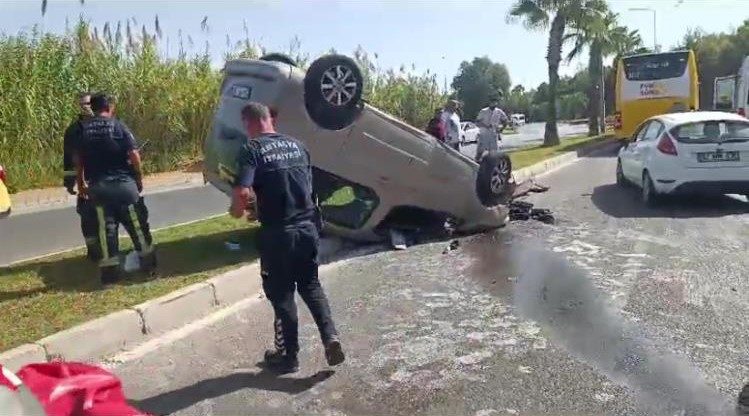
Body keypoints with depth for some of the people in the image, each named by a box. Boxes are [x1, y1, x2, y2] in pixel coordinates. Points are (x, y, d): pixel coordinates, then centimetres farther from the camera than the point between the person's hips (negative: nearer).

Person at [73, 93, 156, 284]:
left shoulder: (83, 129, 4)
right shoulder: (118, 126, -6)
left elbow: (77, 159, 5)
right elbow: (134, 154, -11)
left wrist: (81, 183, 17)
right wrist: (139, 178, 1)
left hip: (97, 185, 3)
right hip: (123, 183, -3)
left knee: (106, 227, 7)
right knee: (136, 223, 9)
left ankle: (110, 269, 8)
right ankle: (147, 261, 18)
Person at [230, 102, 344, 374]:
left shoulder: (251, 149, -10)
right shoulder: (297, 145, 8)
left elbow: (242, 192, -23)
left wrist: (237, 210, -1)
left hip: (278, 233, -5)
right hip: (307, 227, 5)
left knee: (281, 293, 10)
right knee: (311, 285, 21)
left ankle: (289, 356, 22)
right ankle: (330, 337, 8)